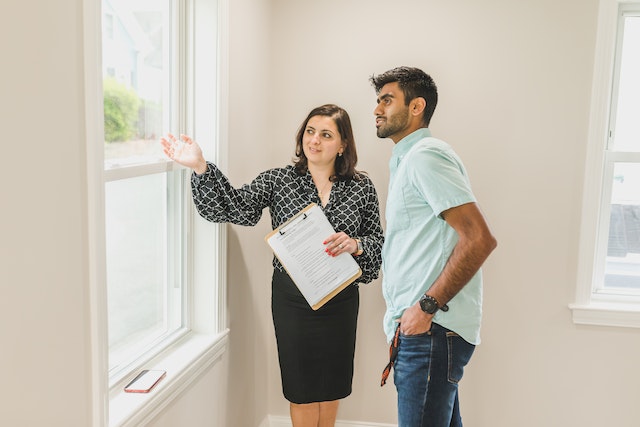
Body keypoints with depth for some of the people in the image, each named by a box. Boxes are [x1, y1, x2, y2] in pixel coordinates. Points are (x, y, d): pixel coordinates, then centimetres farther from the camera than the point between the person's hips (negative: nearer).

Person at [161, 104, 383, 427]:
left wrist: (355, 244, -19)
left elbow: (378, 242, 3)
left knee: (332, 381, 16)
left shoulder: (362, 188, 0)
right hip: (292, 297, -1)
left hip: (340, 299, 1)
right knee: (302, 388, 10)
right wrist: (200, 167, -30)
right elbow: (237, 207, -17)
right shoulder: (278, 180, -2)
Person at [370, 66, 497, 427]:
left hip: (431, 330, -10)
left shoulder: (425, 156, -12)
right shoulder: (406, 160, 21)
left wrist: (427, 306, -20)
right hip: (426, 329, 10)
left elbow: (480, 239, -21)